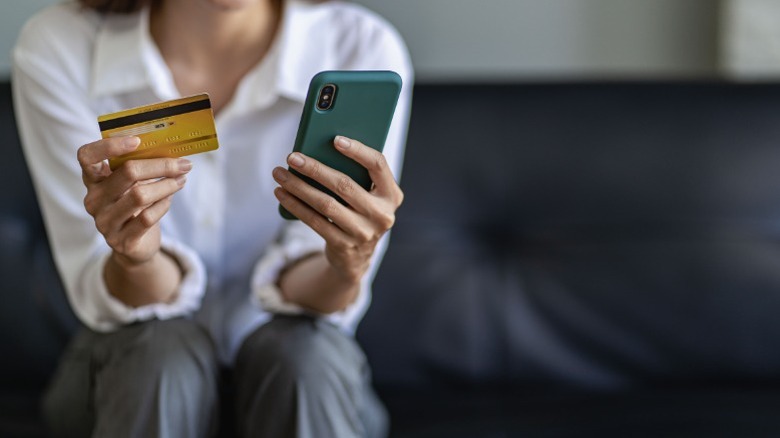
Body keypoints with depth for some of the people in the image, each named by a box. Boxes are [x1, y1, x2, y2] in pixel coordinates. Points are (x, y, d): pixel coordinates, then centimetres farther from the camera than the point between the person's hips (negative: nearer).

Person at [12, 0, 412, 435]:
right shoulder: (56, 47, -17)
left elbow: (298, 290, -14)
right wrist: (133, 260, -37)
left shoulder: (364, 48, -18)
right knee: (162, 349, -31)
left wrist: (347, 268, -36)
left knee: (305, 351, -31)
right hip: (137, 357, 0)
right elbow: (98, 297, -14)